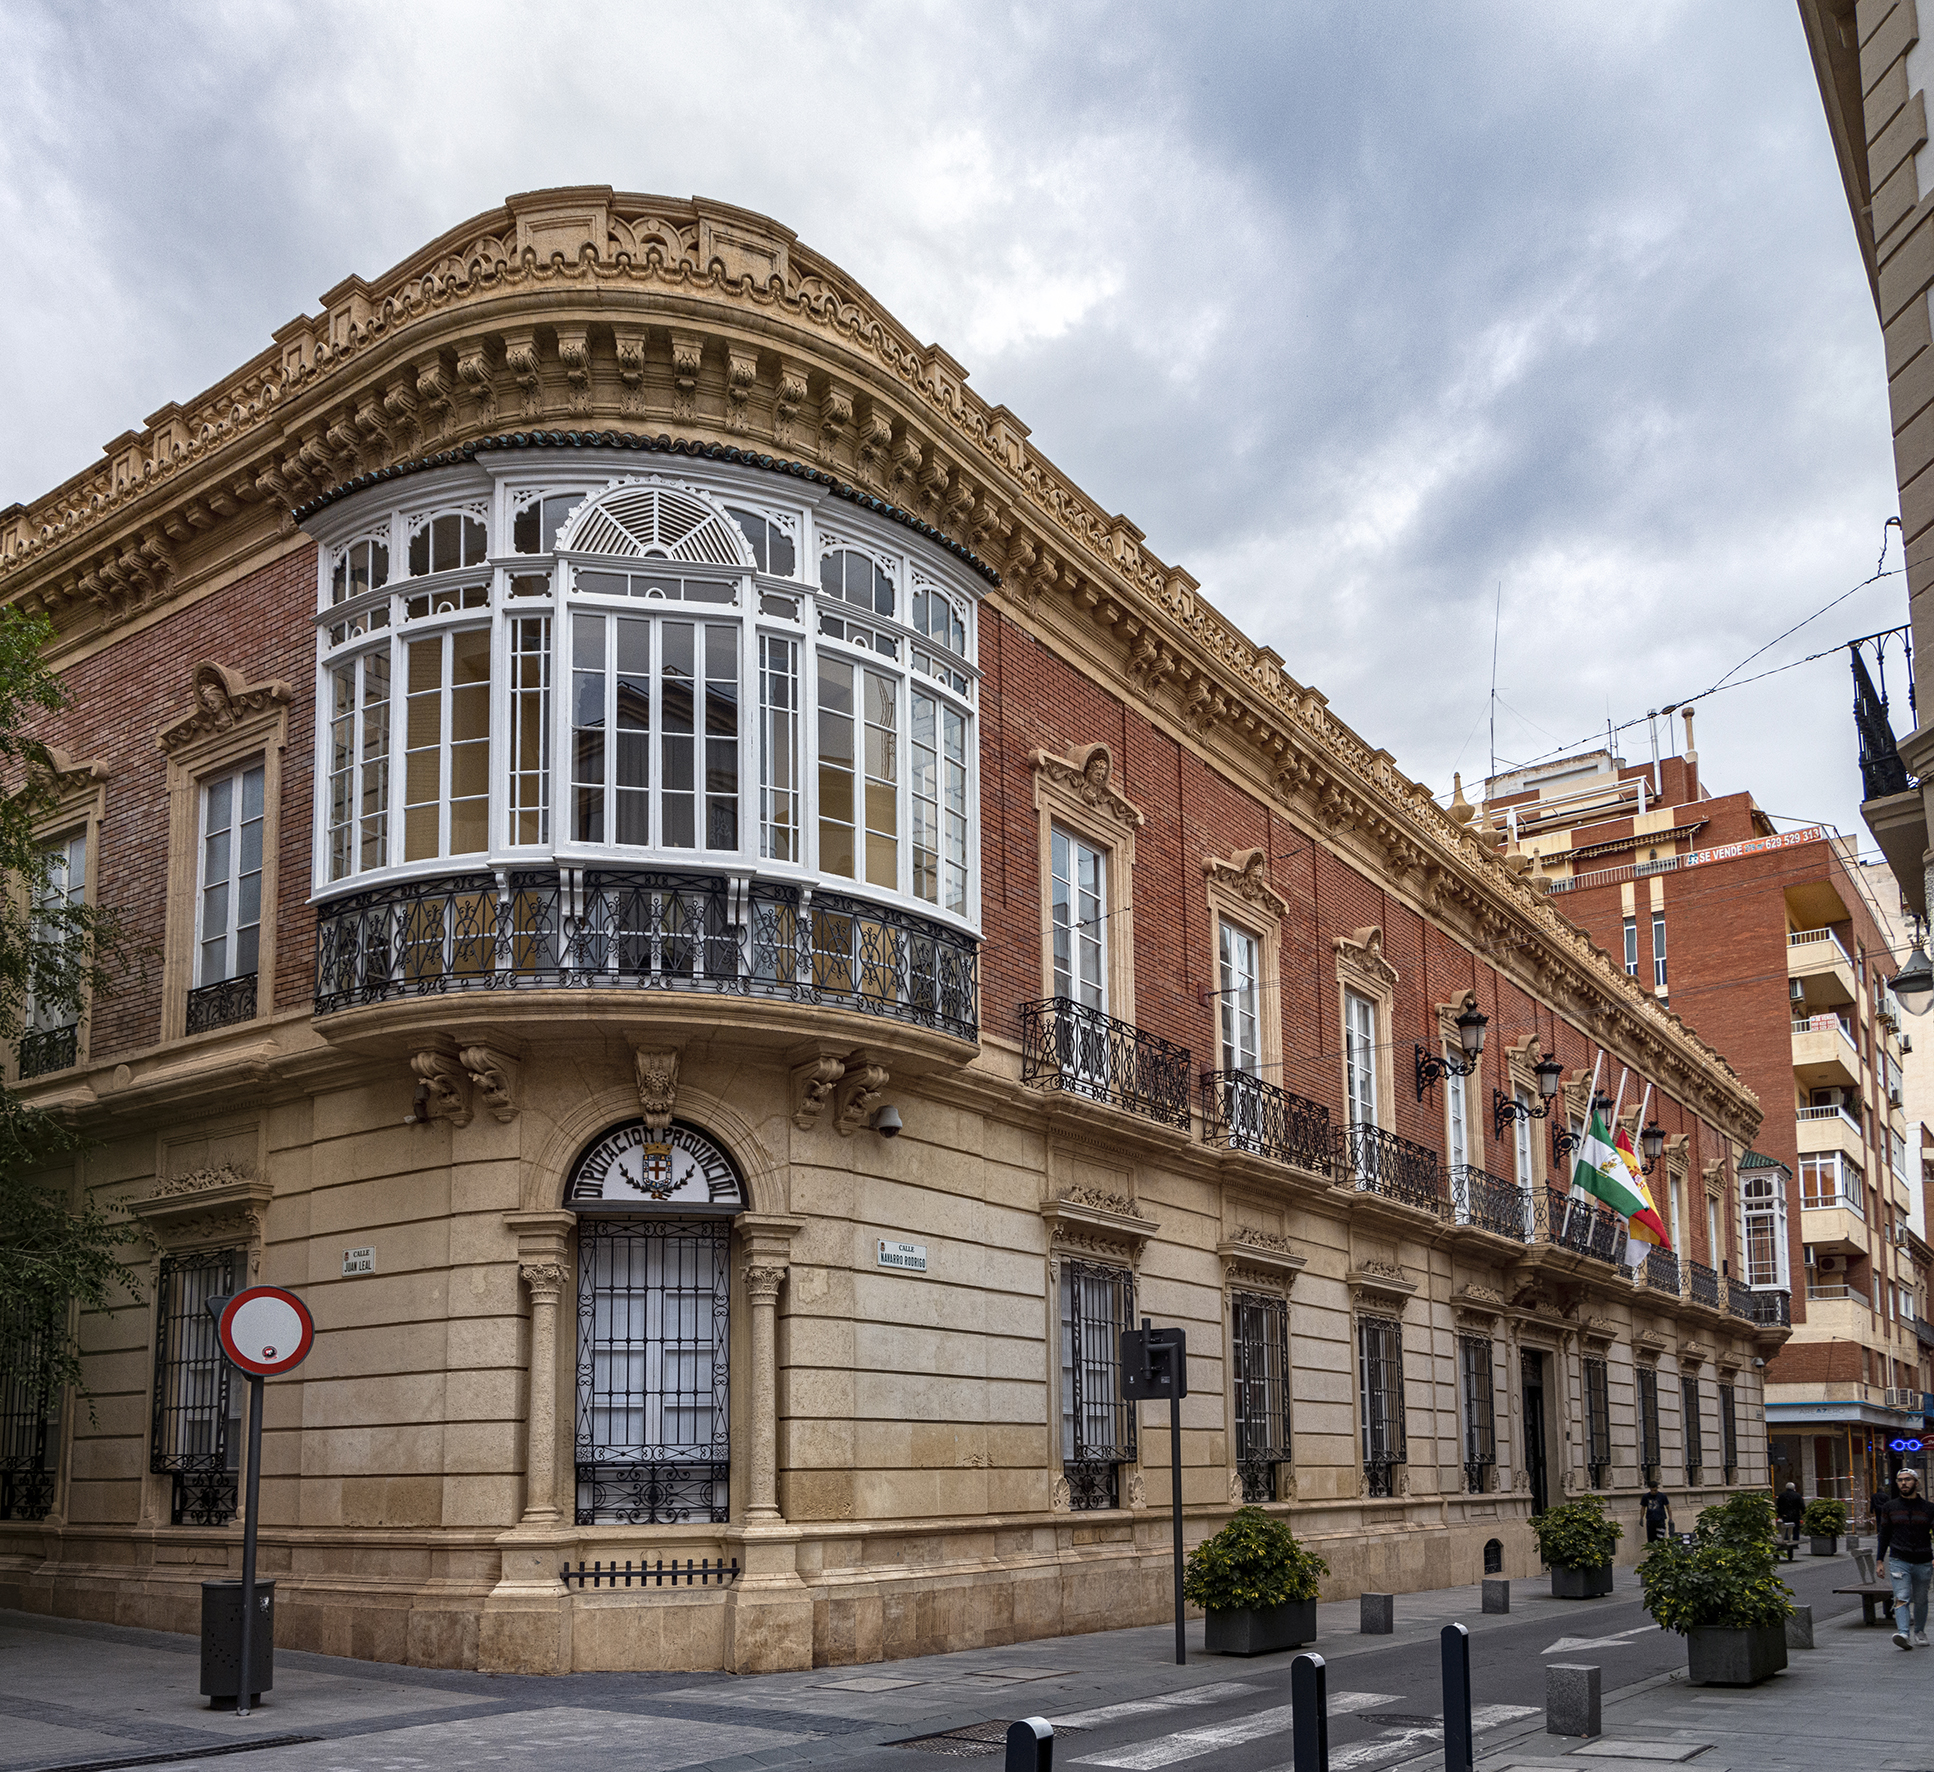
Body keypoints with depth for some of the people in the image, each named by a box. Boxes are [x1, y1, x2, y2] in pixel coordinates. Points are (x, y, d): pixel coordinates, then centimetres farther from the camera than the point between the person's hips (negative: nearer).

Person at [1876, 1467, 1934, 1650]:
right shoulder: (1889, 1507, 5)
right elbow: (1884, 1535, 11)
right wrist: (1880, 1561, 8)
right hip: (1899, 1561, -1)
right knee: (1901, 1598, -15)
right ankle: (1903, 1634, -28)